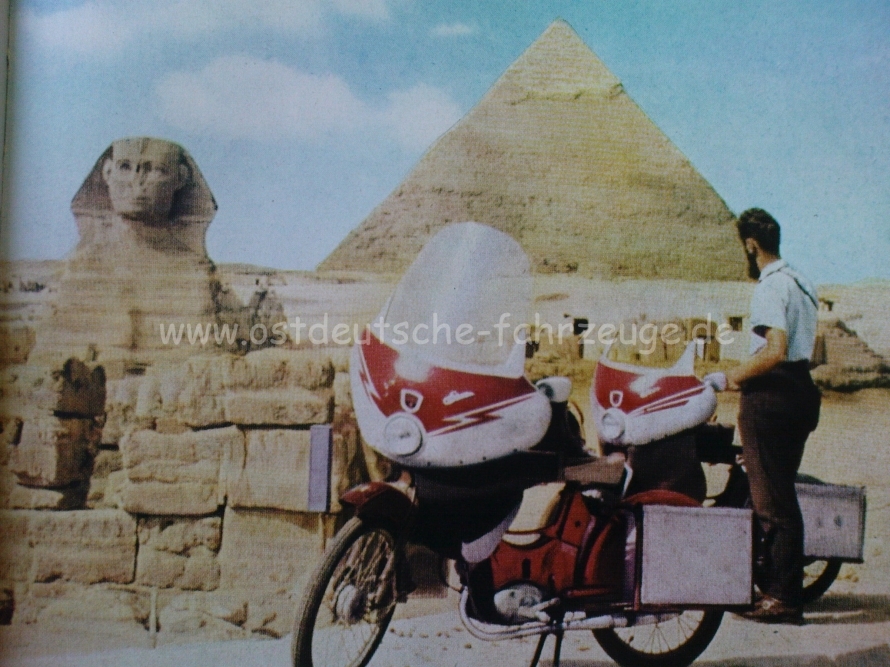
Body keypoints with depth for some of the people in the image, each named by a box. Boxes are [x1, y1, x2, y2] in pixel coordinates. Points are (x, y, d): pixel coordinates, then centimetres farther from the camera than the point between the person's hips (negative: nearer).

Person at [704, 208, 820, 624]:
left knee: (772, 501, -5)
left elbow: (775, 351, -25)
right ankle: (781, 585, 22)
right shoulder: (802, 283, 16)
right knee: (781, 495, 15)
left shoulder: (770, 287, -14)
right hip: (800, 391, 10)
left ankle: (782, 598, 0)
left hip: (769, 397, -10)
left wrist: (729, 378, -16)